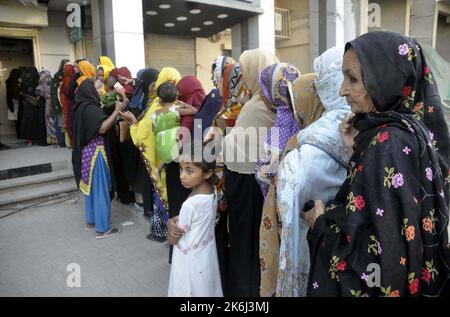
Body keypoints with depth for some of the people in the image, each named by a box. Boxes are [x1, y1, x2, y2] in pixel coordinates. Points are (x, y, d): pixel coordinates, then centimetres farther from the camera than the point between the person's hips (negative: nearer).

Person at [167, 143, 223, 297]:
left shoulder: (190, 204, -33)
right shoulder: (211, 192, -11)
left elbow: (172, 240, -18)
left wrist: (172, 225, 0)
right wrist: (173, 222, -15)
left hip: (190, 263, -7)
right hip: (206, 256, 7)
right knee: (207, 290, 25)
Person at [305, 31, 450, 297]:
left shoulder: (390, 142, -25)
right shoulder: (409, 128, 1)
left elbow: (383, 247, -29)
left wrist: (322, 223, -14)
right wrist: (358, 148, -4)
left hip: (374, 282, -8)